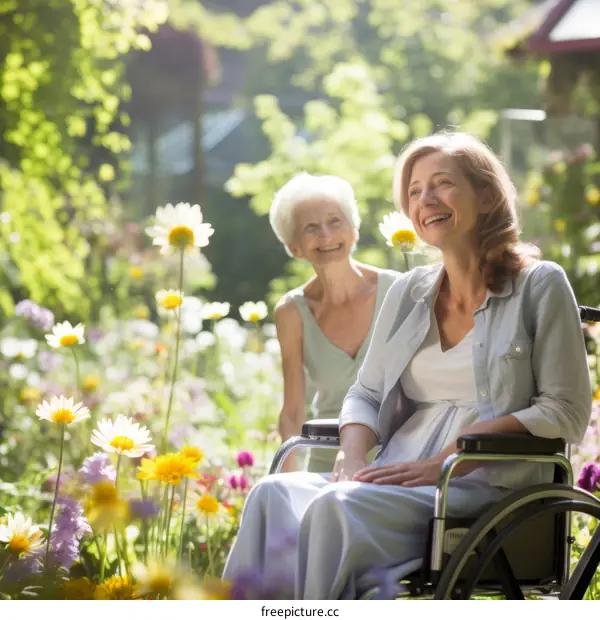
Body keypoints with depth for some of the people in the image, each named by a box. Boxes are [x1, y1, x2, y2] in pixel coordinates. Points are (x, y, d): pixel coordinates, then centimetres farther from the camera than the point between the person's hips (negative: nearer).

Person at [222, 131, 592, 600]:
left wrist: (444, 460, -14)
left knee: (339, 507, -33)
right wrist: (353, 458, -3)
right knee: (275, 494, -24)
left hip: (486, 485, -5)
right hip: (399, 479, 5)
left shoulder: (539, 286, 2)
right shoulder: (409, 293, 19)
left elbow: (566, 412, -4)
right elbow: (366, 395, 22)